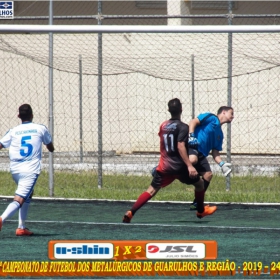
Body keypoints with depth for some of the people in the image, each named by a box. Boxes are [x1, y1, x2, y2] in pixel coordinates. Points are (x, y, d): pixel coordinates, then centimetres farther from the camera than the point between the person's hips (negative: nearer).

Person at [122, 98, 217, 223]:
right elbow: (181, 146, -23)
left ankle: (130, 212, -14)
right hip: (179, 166, -4)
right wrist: (189, 166, -26)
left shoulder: (163, 126, 7)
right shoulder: (183, 127, -11)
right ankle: (201, 211, 33)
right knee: (199, 183, 20)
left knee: (151, 190, 3)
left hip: (164, 166, 4)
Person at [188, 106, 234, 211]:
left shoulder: (220, 134, 26)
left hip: (201, 155, 9)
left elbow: (215, 153, 23)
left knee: (208, 175, -3)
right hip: (191, 146, -9)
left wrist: (222, 164, 6)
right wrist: (191, 135, -21)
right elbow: (193, 122, -6)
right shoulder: (210, 118, 4)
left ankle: (196, 203, 7)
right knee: (192, 159, -40)